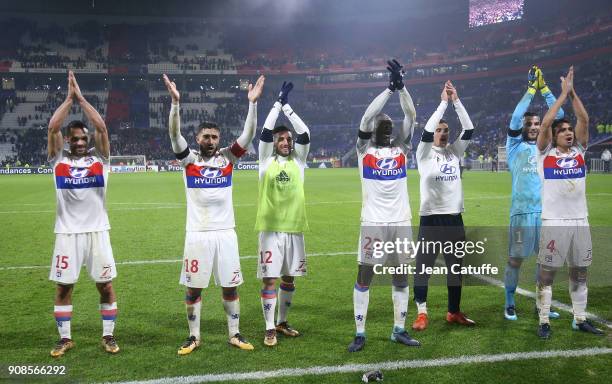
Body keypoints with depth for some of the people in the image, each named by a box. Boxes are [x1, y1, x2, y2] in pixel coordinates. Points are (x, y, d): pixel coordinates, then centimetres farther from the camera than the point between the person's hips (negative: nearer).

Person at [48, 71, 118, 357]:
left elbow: (101, 127, -8)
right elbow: (52, 127, -8)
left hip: (97, 231, 0)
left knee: (106, 285, 4)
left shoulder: (99, 159, 3)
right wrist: (69, 98, -6)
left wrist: (81, 98, -5)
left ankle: (108, 336, 18)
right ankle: (65, 338, 21)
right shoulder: (58, 159, 4)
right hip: (68, 233, 0)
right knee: (63, 286, 6)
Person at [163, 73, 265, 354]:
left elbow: (248, 135, -3)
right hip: (197, 234, -1)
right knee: (193, 288, 6)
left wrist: (252, 103, -13)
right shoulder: (189, 159, 1)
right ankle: (194, 337, 21)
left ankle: (234, 335, 22)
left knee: (230, 286, 8)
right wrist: (175, 102, -26)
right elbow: (175, 134, -12)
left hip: (225, 233, 2)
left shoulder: (227, 158, 5)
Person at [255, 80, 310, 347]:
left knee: (289, 279, 13)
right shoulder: (266, 160, 1)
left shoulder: (298, 160, 7)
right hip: (271, 228, -3)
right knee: (270, 279, -2)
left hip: (294, 228, 3)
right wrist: (278, 104, -9)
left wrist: (288, 107, -5)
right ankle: (269, 329, 7)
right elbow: (265, 131, -10)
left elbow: (305, 134, -4)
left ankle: (282, 323, 28)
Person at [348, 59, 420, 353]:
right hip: (373, 223, -3)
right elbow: (367, 118, -12)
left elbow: (411, 116, -1)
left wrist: (402, 87, -13)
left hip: (401, 222, 4)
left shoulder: (401, 148, 9)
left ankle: (399, 330, 22)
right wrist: (390, 89, -14)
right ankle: (360, 333, 11)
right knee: (364, 276, 1)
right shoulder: (364, 149, 1)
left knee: (401, 275, 9)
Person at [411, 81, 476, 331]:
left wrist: (456, 100, -4)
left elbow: (469, 129, 1)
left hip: (454, 219, 5)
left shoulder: (455, 152, 10)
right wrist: (443, 103, -13)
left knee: (456, 267, 12)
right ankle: (421, 313, 8)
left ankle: (454, 312, 25)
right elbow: (426, 131, -19)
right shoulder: (424, 153, -3)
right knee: (423, 267, -2)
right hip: (431, 219, -5)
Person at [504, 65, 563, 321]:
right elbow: (515, 119, -11)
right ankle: (509, 304, 13)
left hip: (547, 211, 4)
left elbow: (559, 117, 7)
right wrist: (531, 89, -10)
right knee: (515, 259, 1)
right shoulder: (515, 147, 3)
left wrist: (544, 88, 1)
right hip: (522, 212, -4)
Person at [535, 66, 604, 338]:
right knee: (547, 273, 0)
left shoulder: (578, 151, 10)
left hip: (580, 221, 5)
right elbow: (545, 123, -13)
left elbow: (584, 120, 2)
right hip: (554, 222, -5)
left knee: (580, 272, 12)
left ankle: (580, 319, 23)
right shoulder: (546, 153, -1)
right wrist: (563, 94, -9)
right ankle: (544, 322, 8)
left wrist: (573, 93, -4)